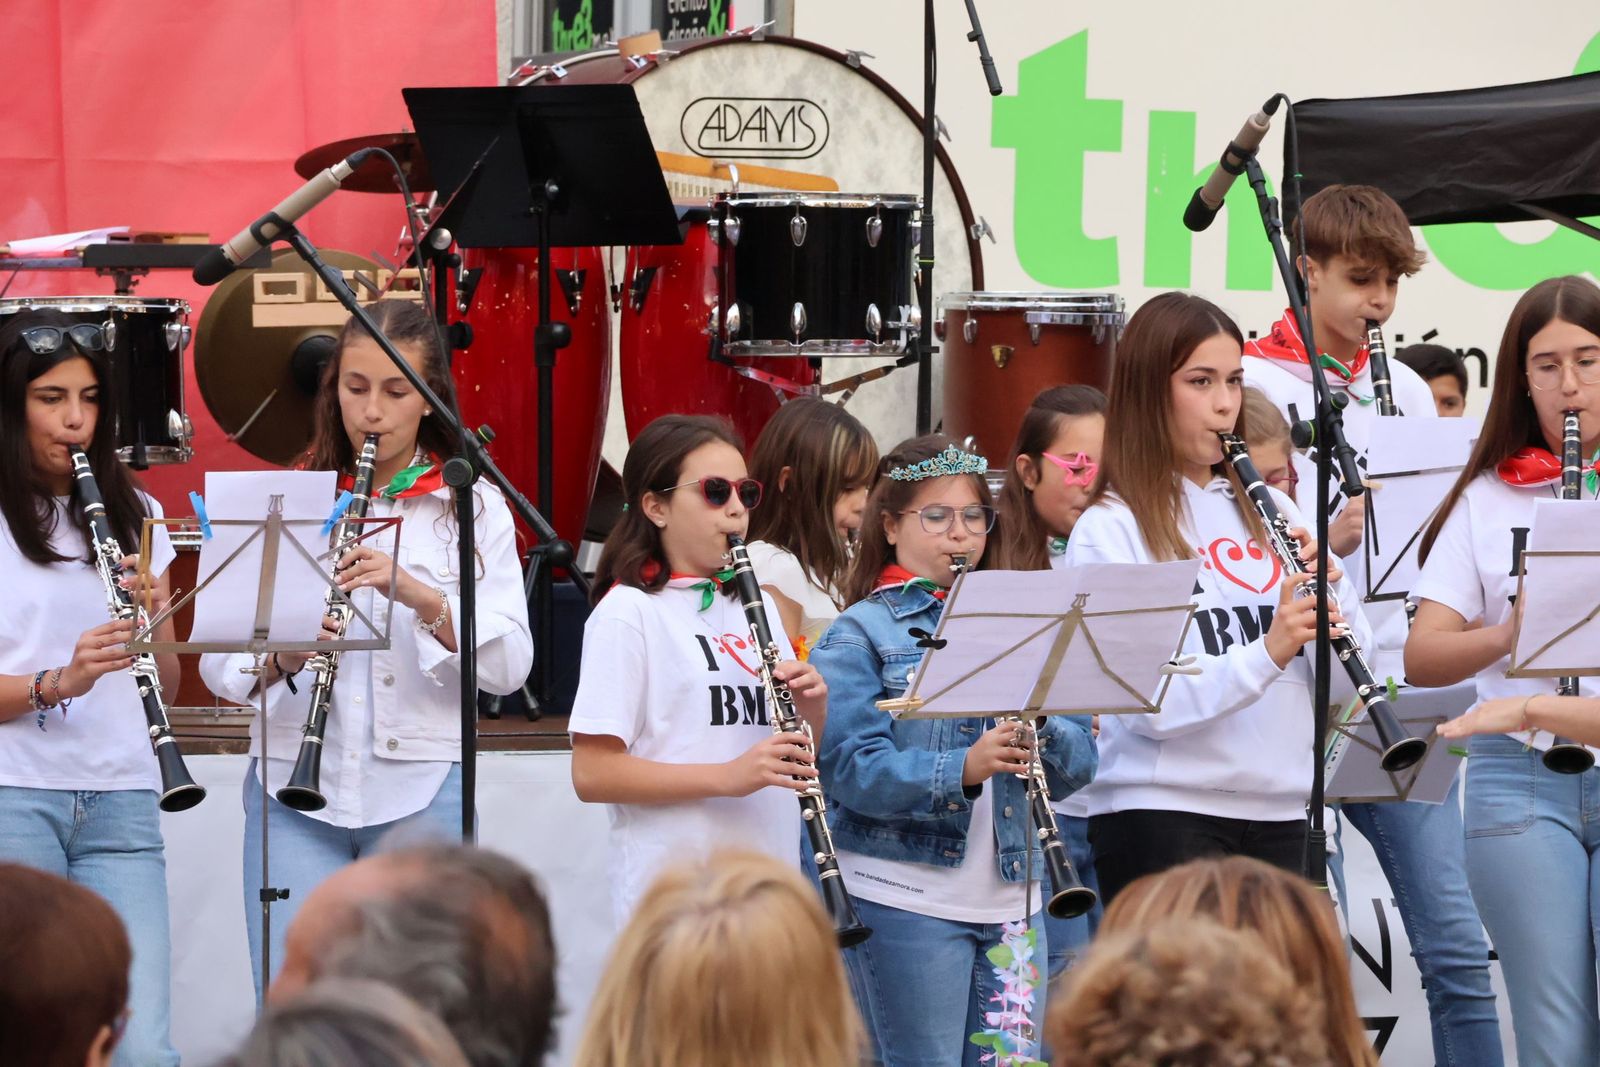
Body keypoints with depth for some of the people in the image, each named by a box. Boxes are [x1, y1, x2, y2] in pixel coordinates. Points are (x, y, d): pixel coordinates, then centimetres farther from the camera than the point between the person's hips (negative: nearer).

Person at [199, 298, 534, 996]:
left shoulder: (472, 508, 7)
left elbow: (509, 666, -3)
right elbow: (217, 661, 4)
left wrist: (422, 597, -18)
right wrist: (282, 657, -18)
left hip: (419, 790, -1)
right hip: (292, 789, 1)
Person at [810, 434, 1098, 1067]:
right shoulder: (858, 635, -1)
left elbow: (1078, 765, 9)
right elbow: (850, 769, -15)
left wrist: (1042, 731, -13)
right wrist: (962, 768, -27)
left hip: (1012, 897, 5)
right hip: (906, 898, -5)